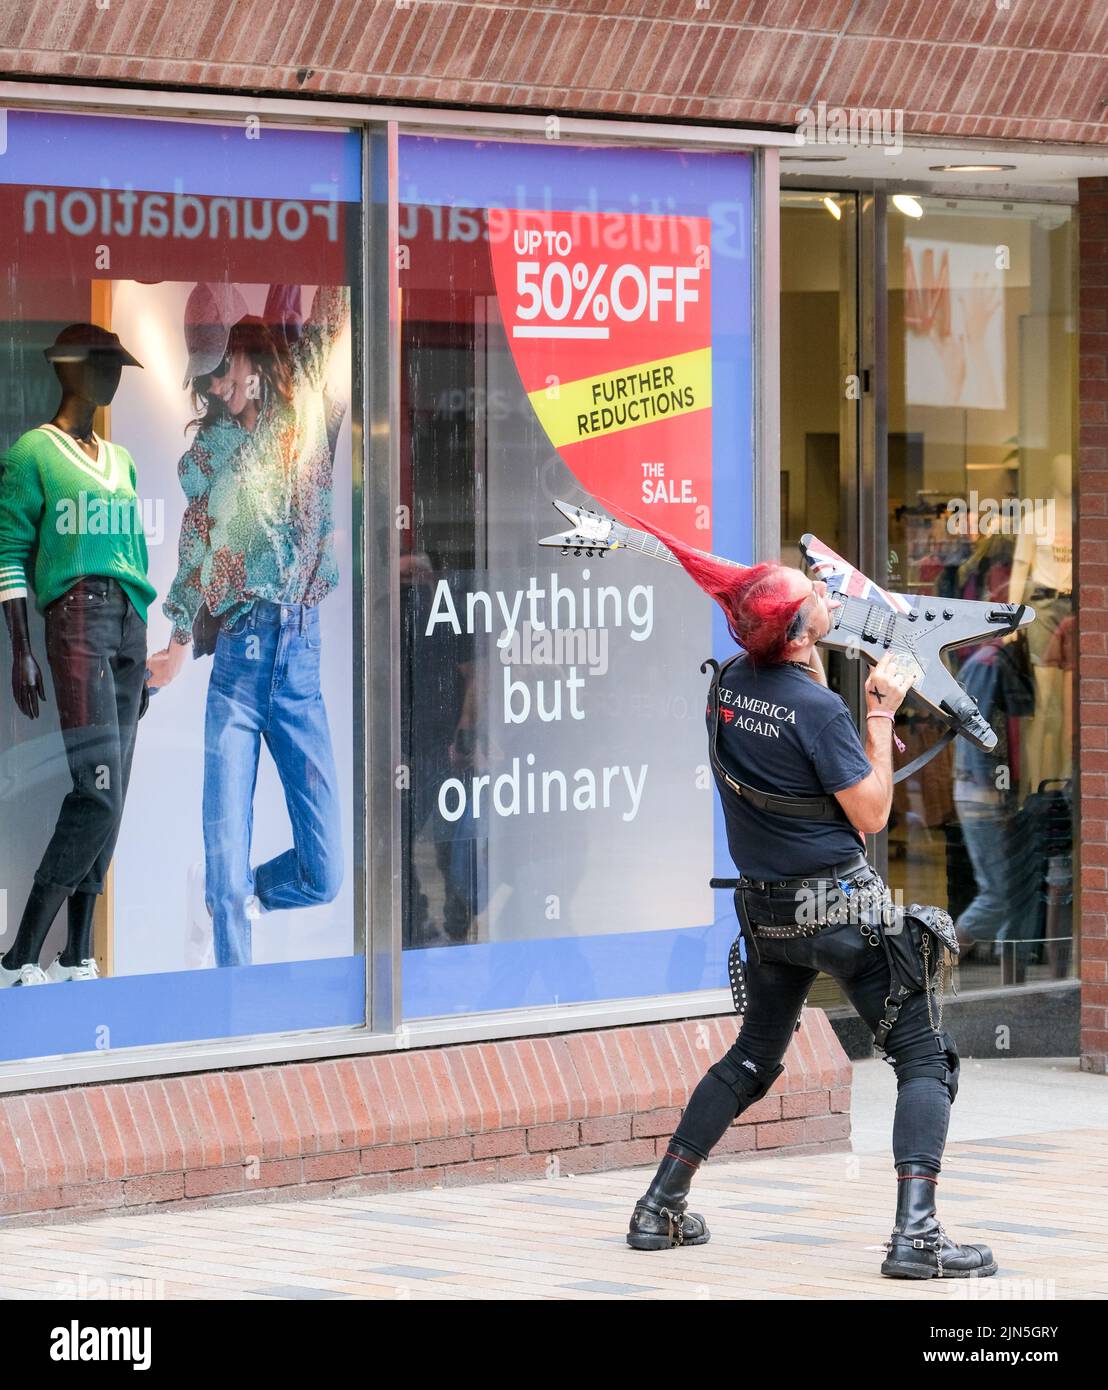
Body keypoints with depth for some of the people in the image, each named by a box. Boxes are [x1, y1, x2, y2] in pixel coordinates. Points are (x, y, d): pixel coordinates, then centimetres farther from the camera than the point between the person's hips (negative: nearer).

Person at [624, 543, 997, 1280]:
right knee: (926, 1060, -2)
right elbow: (871, 816, -12)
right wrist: (882, 713, -8)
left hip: (767, 909, 7)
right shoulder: (819, 709, -20)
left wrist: (812, 649, 18)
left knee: (753, 1056, 23)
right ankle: (916, 1234, -16)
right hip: (841, 906, -7)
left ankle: (662, 1207, 23)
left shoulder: (730, 684, 2)